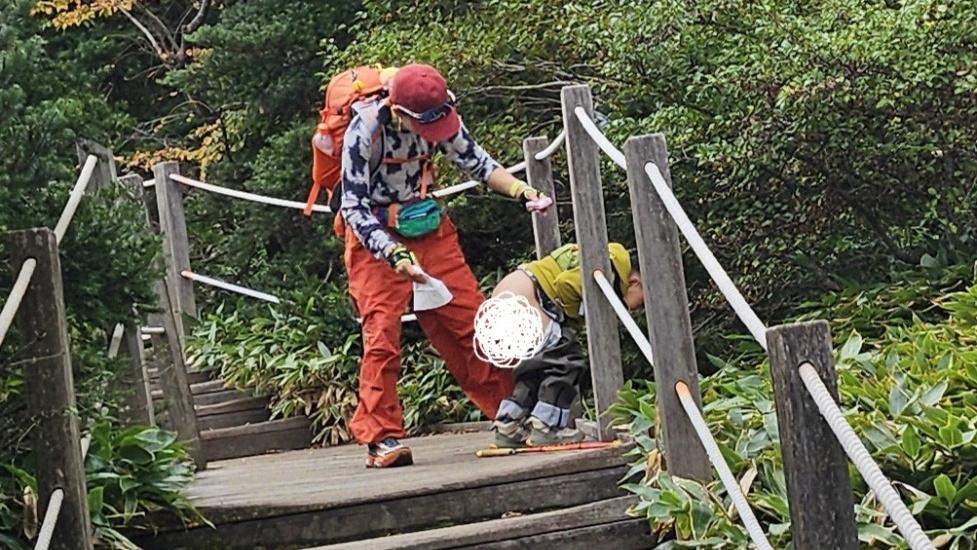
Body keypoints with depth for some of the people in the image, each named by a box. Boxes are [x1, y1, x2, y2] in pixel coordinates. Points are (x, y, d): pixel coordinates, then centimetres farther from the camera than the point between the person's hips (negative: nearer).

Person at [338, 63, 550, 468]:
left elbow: (474, 161, 5)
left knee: (472, 318, 4)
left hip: (429, 228, 5)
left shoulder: (440, 116, -11)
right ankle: (381, 438, -7)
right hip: (375, 237, -5)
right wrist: (394, 254, -35)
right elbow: (354, 208, -23)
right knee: (382, 333, -12)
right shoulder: (365, 131, -26)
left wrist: (522, 191, -10)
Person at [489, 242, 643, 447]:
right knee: (567, 359, -4)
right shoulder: (615, 265, -10)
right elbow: (565, 283, -21)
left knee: (536, 366, 18)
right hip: (521, 298, -10)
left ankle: (508, 427, 19)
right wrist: (571, 313, -6)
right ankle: (546, 426, -2)